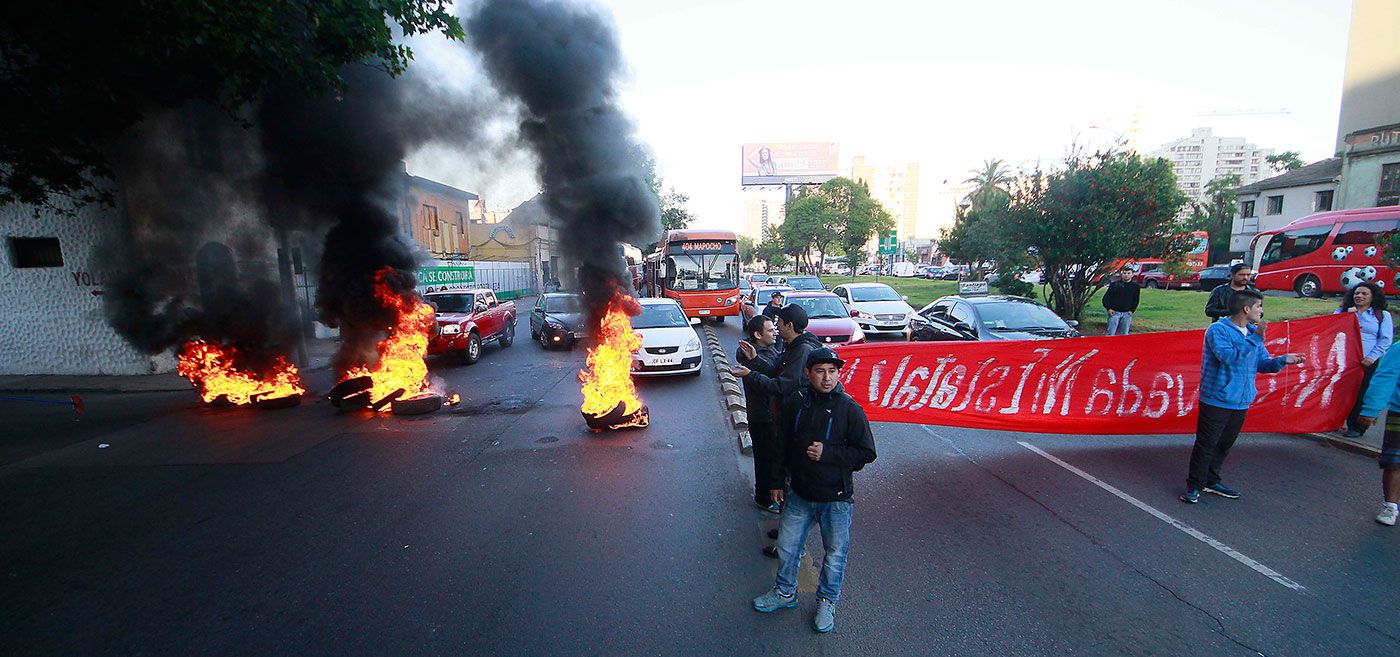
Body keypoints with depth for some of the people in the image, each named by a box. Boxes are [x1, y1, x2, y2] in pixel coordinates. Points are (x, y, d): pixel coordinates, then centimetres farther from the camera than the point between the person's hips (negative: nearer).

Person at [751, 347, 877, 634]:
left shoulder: (849, 409, -15)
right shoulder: (794, 402, -6)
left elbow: (867, 453, -11)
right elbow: (781, 444, 5)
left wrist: (827, 454, -21)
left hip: (836, 499, -2)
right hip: (799, 495, 3)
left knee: (835, 554, 14)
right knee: (787, 546, 16)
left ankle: (827, 600, 39)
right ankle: (785, 593, 41)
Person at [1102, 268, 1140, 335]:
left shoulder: (1135, 286, 8)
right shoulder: (1114, 284, 2)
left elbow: (1136, 301, 15)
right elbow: (1106, 297, 3)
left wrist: (1131, 310, 2)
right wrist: (1108, 308, -7)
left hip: (1127, 313, 2)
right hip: (1114, 312, -2)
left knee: (1124, 334, 6)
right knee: (1110, 333, -5)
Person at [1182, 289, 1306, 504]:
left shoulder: (1253, 331, 11)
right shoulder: (1218, 330, -12)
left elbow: (1263, 363, 13)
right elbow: (1229, 357, -25)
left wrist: (1283, 360, -6)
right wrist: (1255, 339, -25)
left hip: (1241, 401, 8)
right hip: (1217, 400, -8)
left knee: (1225, 445, 17)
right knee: (1206, 444, -2)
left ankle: (1211, 481, 30)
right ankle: (1194, 486, 7)